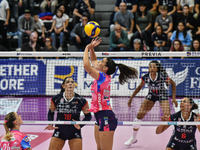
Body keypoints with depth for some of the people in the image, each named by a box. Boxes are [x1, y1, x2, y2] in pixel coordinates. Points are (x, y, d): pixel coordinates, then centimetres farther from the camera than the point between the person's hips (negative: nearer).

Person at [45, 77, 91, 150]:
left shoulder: (81, 101, -10)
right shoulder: (56, 99, -7)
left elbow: (88, 116, 3)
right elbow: (51, 113, 8)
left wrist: (80, 125, -14)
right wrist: (50, 124, -8)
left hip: (74, 132, -1)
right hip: (59, 131, 1)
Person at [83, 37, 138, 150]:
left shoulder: (103, 77, -15)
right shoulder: (104, 76, 10)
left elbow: (86, 65, -25)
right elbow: (93, 60, 25)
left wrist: (87, 49, -12)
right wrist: (91, 48, 12)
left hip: (106, 118, -10)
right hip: (101, 116, 10)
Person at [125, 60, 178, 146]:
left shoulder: (162, 76, -27)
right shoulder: (146, 77, -19)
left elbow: (173, 84, -11)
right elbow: (140, 87, 0)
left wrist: (173, 98, -16)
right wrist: (131, 98, 1)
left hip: (162, 96, -2)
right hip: (151, 95, 2)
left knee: (168, 117, -19)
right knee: (139, 115, -5)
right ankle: (133, 138, 11)